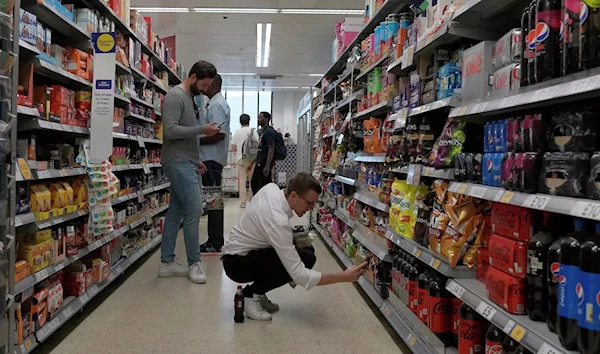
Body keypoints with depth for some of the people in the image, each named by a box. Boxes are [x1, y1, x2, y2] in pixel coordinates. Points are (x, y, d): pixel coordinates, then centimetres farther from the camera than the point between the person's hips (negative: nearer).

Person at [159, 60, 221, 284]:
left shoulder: (189, 97, 20)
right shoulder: (175, 96, -9)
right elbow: (170, 130, -21)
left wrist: (196, 160, 17)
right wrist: (203, 130, -19)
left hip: (185, 162, 10)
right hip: (178, 162, -10)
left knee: (176, 211, 9)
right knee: (194, 209, -11)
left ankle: (167, 263, 15)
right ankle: (194, 264, -2)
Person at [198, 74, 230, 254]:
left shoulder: (217, 105, -12)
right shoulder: (217, 103, 19)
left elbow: (219, 134, -22)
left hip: (212, 159, -10)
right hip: (212, 158, 10)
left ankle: (215, 243, 0)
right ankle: (215, 240, 19)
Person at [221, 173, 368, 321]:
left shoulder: (271, 188, -8)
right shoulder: (278, 222, -33)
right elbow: (300, 275, -33)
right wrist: (344, 277, -29)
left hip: (241, 250, 9)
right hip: (236, 263, -9)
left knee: (306, 249, 2)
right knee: (305, 259, -23)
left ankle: (256, 292, 7)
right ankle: (251, 294, -7)